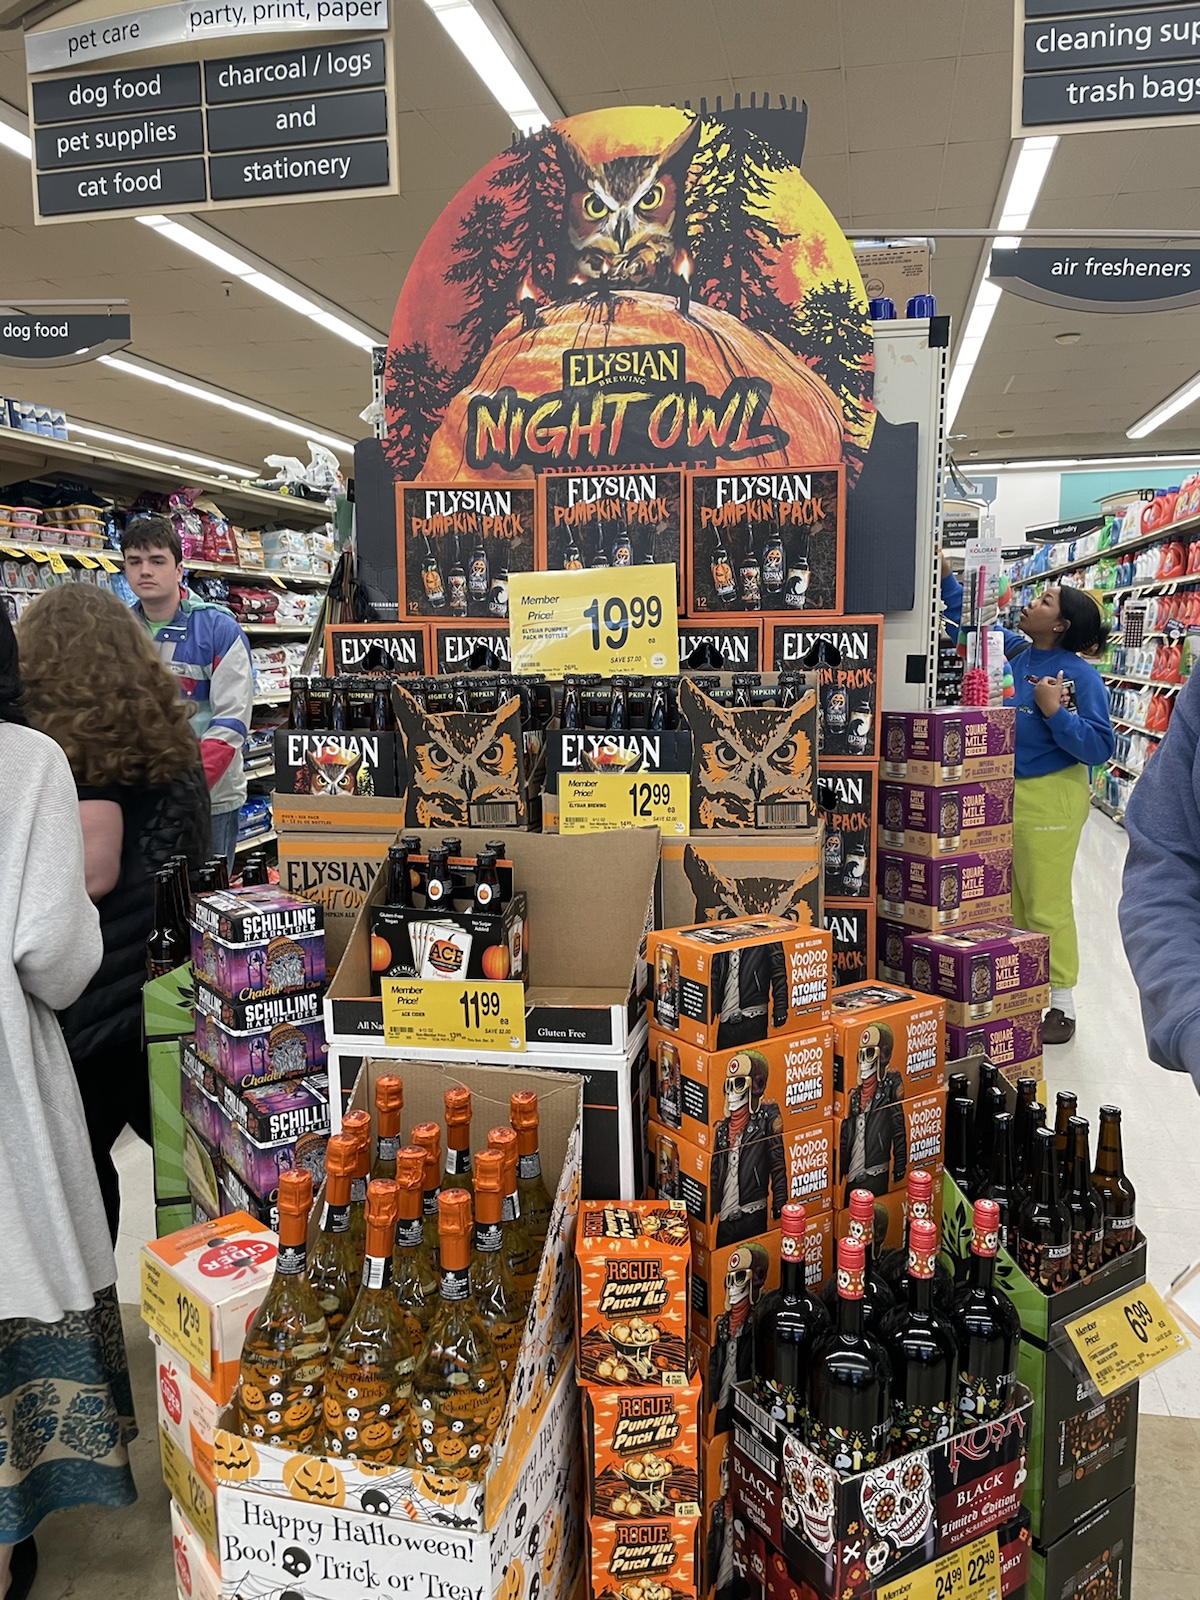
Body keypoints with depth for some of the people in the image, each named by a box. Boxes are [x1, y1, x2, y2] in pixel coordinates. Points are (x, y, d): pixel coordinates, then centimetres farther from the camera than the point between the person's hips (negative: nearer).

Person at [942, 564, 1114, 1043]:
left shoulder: (1081, 676, -13)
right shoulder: (1012, 650, 5)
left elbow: (1100, 747, -18)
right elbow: (968, 622, 19)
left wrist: (1055, 711, -25)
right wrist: (945, 578, 11)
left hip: (1049, 798, -7)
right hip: (1000, 792, 7)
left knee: (1045, 903, 0)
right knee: (1009, 901, 16)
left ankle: (1061, 1006, 14)